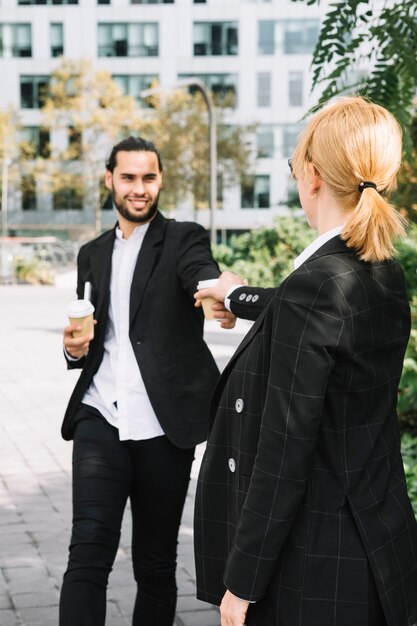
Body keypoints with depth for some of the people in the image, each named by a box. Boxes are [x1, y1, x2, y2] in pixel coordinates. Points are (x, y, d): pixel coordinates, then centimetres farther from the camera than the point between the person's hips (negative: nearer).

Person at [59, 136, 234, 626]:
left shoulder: (183, 239, 3)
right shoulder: (93, 254, 16)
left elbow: (203, 274, -20)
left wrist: (221, 299, -45)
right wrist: (75, 348, -1)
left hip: (163, 426, -2)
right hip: (101, 419, 3)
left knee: (156, 562, 8)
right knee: (88, 551, -10)